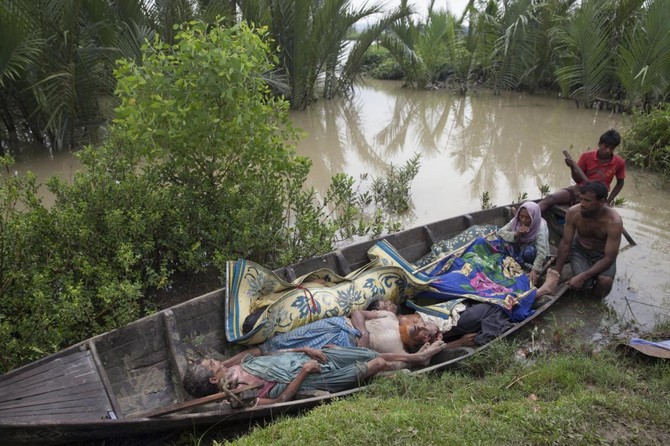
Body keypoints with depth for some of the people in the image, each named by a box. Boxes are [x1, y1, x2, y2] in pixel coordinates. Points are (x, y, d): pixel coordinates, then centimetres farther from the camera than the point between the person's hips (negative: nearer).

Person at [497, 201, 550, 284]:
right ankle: (520, 263, -17)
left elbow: (541, 252, -39)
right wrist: (516, 234, -37)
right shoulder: (516, 221, -18)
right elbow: (500, 232, -20)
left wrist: (534, 271, -52)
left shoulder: (541, 227, -31)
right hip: (520, 248, 4)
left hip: (533, 253, -4)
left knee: (529, 251, -38)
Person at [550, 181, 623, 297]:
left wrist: (582, 277, -36)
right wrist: (556, 273, -13)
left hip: (603, 255, -1)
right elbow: (565, 243, -12)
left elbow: (609, 258, -27)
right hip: (580, 250, 1)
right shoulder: (573, 213, -23)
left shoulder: (614, 222, -30)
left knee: (605, 282, -31)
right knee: (584, 283, -27)